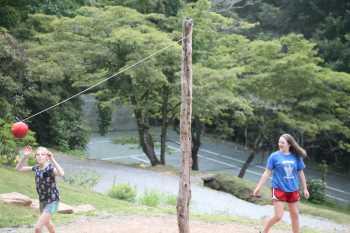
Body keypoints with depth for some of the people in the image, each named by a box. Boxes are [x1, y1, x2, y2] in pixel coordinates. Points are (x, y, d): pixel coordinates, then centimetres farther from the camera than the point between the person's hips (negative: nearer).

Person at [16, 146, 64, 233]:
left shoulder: (50, 168, -24)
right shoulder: (37, 168, -4)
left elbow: (61, 173, -46)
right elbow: (19, 168, 5)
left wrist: (52, 160, -46)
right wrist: (25, 157, -9)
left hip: (52, 201, -8)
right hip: (42, 200, 8)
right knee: (47, 222, 31)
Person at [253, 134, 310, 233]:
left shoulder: (296, 157, -1)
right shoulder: (274, 156, -9)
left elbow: (301, 173, 9)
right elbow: (267, 173, -6)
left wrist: (305, 189, 11)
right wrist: (258, 187, -8)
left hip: (293, 190, 4)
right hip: (279, 189, -4)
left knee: (295, 215, 13)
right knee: (278, 216, -8)